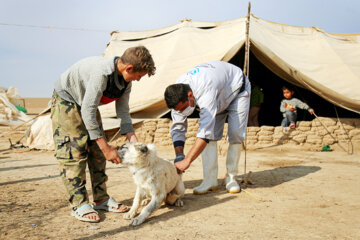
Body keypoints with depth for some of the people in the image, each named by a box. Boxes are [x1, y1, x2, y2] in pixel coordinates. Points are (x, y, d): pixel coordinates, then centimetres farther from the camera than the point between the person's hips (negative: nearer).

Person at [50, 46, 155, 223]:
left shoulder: (125, 81, -9)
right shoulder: (101, 72, -36)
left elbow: (123, 113, -1)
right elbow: (88, 112, -34)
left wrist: (135, 143, -10)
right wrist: (106, 147, -31)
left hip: (87, 104, 8)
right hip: (66, 101, -8)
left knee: (97, 152, 3)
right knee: (74, 152, -13)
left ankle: (101, 199, 10)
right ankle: (79, 205, -7)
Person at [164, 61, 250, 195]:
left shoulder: (206, 91, -48)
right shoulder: (178, 95, -26)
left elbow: (205, 130, -52)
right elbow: (177, 128, -17)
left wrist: (187, 161, -54)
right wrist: (179, 156, -30)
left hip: (237, 88, -5)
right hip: (218, 98, 5)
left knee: (235, 134, -14)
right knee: (211, 135, -11)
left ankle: (231, 177, 0)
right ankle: (210, 180, -8)